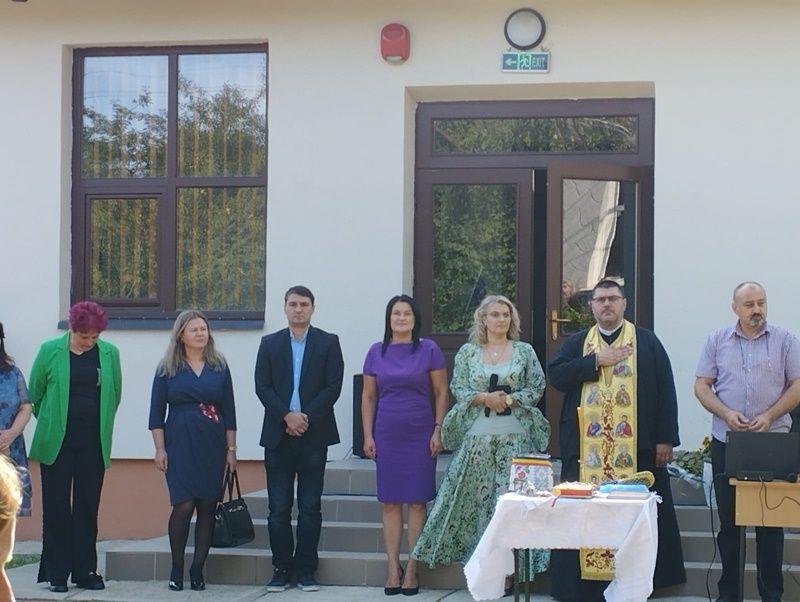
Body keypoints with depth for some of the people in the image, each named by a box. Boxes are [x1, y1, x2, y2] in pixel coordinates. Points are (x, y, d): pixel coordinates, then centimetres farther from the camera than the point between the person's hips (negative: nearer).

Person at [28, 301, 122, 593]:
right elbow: (35, 392, 7)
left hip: (94, 443, 2)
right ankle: (56, 574, 8)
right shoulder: (50, 351, -1)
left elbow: (115, 394, 14)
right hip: (57, 442, -2)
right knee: (56, 507, 1)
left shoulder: (109, 353, 5)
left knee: (88, 507, 5)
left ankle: (85, 571, 12)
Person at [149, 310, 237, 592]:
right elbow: (157, 412, 3)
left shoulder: (219, 366, 9)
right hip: (180, 445, -2)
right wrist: (160, 449, -3)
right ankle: (176, 569, 2)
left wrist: (231, 449, 5)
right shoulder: (168, 369, 4)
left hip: (213, 446, 2)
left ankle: (197, 570, 9)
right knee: (184, 505, -12)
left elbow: (229, 410, 9)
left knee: (207, 508, 1)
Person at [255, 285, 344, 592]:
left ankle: (306, 570, 7)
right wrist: (287, 416, -11)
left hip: (313, 434, -1)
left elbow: (333, 386, -2)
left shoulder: (328, 342, 6)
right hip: (278, 435, 1)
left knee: (310, 506, 1)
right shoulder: (270, 343, 10)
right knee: (279, 507, 2)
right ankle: (281, 568, 9)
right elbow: (262, 386, 2)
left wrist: (306, 418, -11)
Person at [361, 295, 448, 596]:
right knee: (390, 501, 3)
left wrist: (438, 431, -4)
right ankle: (393, 568, 7)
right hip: (387, 434, 2)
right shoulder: (377, 352, 7)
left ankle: (412, 569, 3)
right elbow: (368, 397, 11)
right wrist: (368, 435, 4)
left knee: (417, 501, 0)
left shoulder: (428, 349, 1)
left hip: (420, 433, -2)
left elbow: (442, 394, 3)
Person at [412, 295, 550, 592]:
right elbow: (458, 389, 5)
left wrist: (509, 399, -11)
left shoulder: (524, 351, 8)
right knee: (475, 497, -1)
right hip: (477, 434, 1)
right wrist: (484, 398, -11)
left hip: (515, 435, -1)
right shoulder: (467, 352, 10)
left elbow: (536, 388, 4)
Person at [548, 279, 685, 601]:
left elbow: (666, 390, 3)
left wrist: (665, 438, -4)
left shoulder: (647, 342, 8)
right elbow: (555, 374, -3)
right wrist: (597, 361, -9)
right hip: (586, 448, 1)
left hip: (636, 448, -1)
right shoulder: (576, 343, 14)